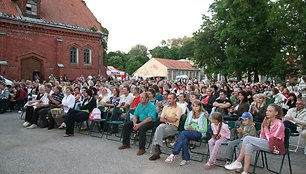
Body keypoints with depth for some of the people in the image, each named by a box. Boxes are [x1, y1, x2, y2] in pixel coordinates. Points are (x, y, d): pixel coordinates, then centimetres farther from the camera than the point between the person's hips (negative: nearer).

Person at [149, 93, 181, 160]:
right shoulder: (165, 107, 19)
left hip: (173, 127, -4)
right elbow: (161, 119, 11)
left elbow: (174, 120, -11)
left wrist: (166, 117, 4)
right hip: (164, 125, 5)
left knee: (159, 129, -29)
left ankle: (157, 150, -25)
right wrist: (170, 119, -4)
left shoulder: (178, 108, 1)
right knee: (160, 127, -30)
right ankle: (157, 150, -30)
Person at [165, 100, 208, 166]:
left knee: (183, 133, -33)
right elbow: (185, 126, 19)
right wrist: (188, 127, -4)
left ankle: (173, 154, -33)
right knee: (185, 139, -34)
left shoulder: (203, 115, 1)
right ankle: (185, 159, -24)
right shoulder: (190, 114, 17)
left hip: (199, 133, -4)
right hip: (189, 132, 4)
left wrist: (194, 128, -13)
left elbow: (204, 129, -4)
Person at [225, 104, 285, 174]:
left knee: (247, 138, -19)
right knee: (249, 146, -19)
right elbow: (263, 138, 6)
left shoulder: (279, 124, -14)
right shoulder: (268, 121, 8)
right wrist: (263, 126, -6)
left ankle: (238, 162, -10)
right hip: (266, 144, 8)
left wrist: (265, 127, -13)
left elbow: (270, 139, -18)